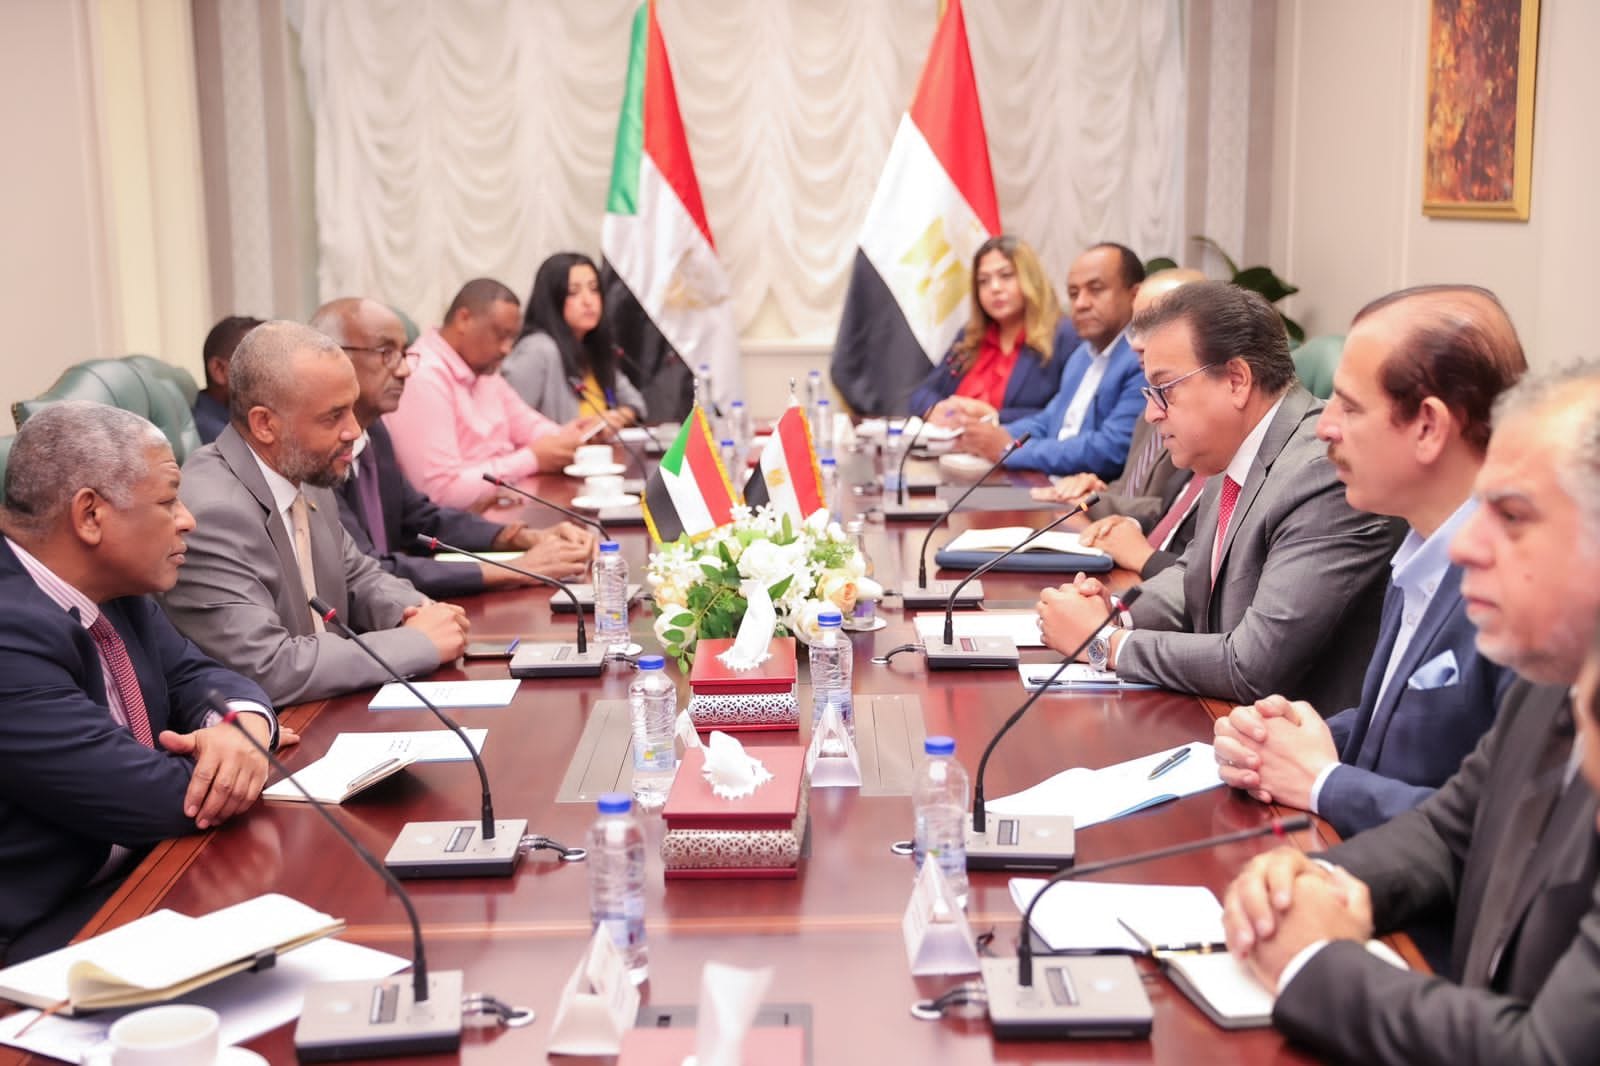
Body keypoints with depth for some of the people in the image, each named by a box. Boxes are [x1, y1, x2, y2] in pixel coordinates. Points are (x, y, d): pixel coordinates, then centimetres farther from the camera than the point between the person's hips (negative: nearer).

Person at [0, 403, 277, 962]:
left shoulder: (114, 587, 1)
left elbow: (196, 678, 9)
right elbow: (158, 800, -25)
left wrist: (242, 726, -14)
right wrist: (226, 760, -5)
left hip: (134, 870, 9)